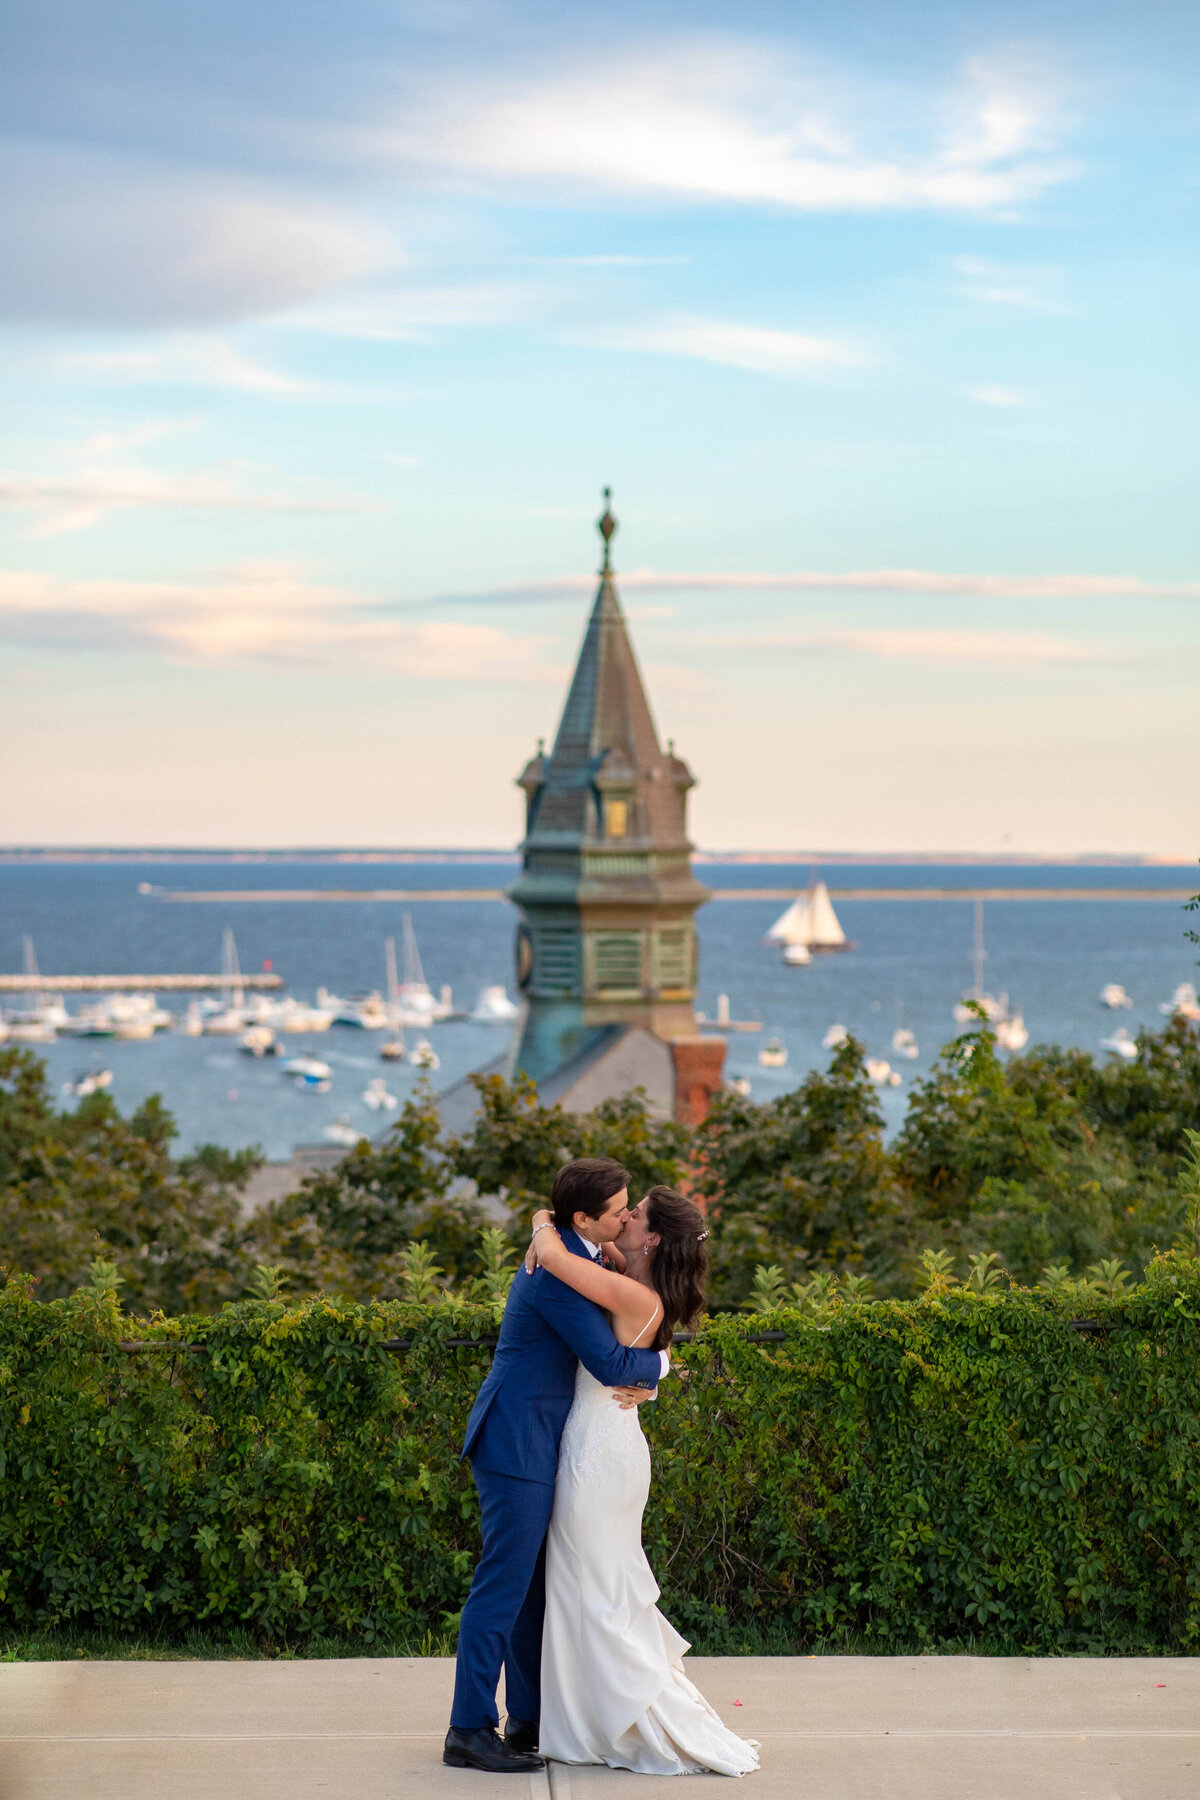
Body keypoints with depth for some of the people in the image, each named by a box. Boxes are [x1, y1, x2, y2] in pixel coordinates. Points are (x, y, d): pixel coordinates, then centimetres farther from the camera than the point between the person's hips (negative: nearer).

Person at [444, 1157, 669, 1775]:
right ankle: (469, 1731, -4)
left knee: (536, 1585, 15)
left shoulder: (565, 1255, 12)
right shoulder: (559, 1272, -20)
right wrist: (657, 1365, -1)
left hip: (536, 1444, 10)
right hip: (519, 1443, -10)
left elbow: (610, 1346, 19)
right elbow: (609, 1363, -21)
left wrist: (639, 1384, -2)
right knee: (504, 1584, -8)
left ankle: (530, 1721, 23)